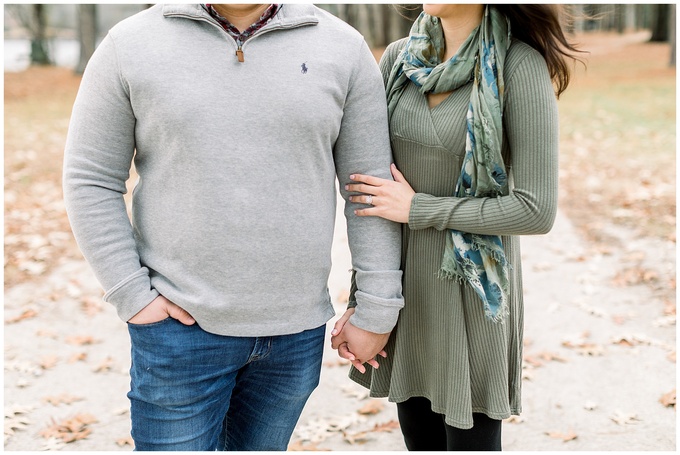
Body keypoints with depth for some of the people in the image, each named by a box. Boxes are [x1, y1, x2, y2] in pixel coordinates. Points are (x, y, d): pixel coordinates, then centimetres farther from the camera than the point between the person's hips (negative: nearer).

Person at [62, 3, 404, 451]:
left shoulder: (343, 48, -2)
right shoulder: (131, 44, -4)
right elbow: (91, 180, -2)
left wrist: (377, 311, 0)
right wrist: (131, 294, -9)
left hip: (297, 327, 2)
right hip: (180, 323, -2)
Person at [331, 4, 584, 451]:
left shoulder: (520, 66, -16)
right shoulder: (400, 58, 0)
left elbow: (536, 210, -18)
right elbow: (375, 191, 4)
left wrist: (418, 209, -16)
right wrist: (361, 298, 1)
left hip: (472, 289, -5)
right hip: (404, 283, 5)